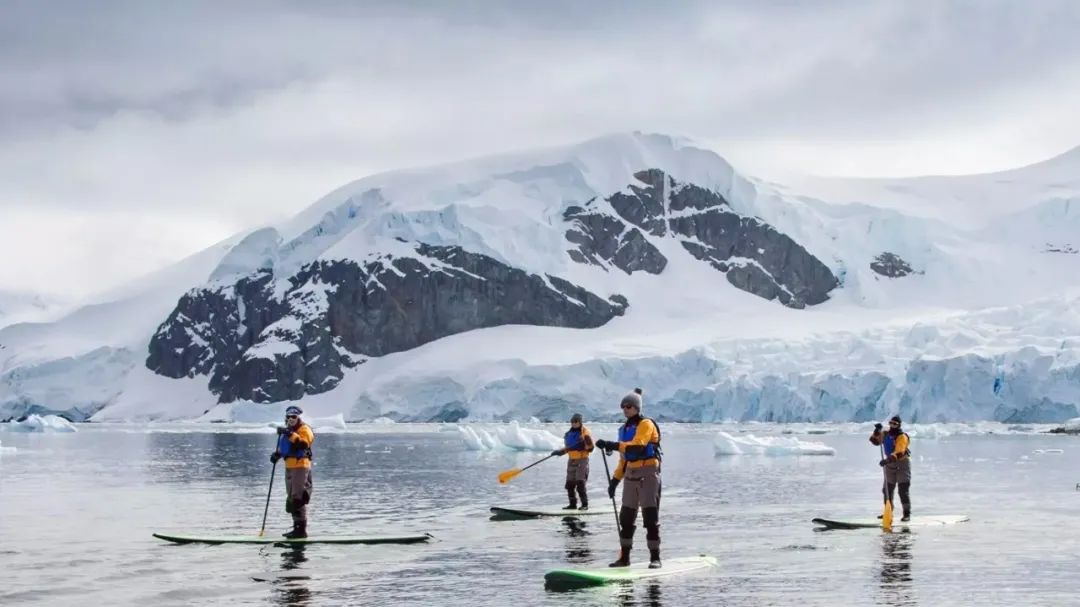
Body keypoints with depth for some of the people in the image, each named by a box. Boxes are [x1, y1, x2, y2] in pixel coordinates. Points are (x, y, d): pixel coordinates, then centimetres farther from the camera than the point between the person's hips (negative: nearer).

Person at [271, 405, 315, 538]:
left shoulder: (304, 429, -7)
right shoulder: (287, 430, 19)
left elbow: (304, 443, -25)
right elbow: (284, 446, 29)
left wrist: (291, 435, -33)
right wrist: (277, 453, 10)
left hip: (301, 466, -9)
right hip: (289, 466, 10)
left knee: (298, 498, -13)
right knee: (291, 498, 14)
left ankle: (302, 529, -13)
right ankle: (297, 527, 21)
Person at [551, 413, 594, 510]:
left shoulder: (584, 432, -8)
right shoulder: (569, 434, 12)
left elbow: (590, 447, -11)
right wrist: (559, 451, 9)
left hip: (582, 460, -7)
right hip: (572, 460, 7)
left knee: (580, 484, -12)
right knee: (569, 484, 7)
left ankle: (585, 504, -4)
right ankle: (573, 504, 16)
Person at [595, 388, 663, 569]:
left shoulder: (646, 424, -8)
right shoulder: (625, 429, 16)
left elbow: (637, 446, -24)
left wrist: (612, 445, -31)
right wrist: (615, 479, 17)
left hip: (648, 473, -8)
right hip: (631, 475, 8)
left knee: (650, 516, -8)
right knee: (626, 517, 8)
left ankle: (655, 557, -4)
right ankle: (624, 557, 14)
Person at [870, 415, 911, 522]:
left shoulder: (902, 437, -18)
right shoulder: (886, 434, 5)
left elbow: (899, 453, -30)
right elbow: (875, 441, 4)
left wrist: (888, 460, -41)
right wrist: (877, 432, -13)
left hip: (902, 464, -7)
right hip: (890, 465, 7)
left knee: (903, 490, -10)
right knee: (887, 490, 12)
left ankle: (907, 513, -7)